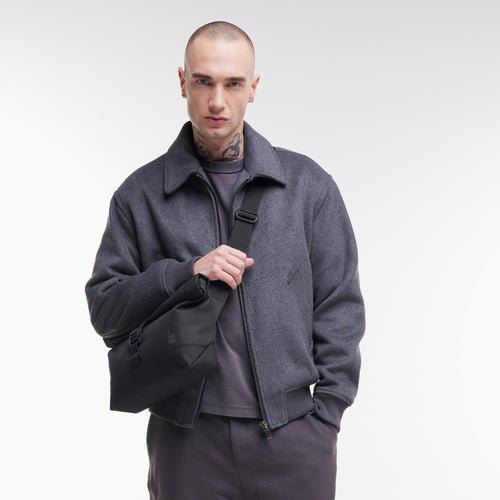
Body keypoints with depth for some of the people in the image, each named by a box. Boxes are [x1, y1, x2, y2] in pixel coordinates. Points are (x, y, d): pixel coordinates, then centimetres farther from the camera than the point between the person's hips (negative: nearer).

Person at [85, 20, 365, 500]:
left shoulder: (308, 185, 3)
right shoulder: (141, 193, 3)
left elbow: (339, 309, 4)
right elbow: (103, 306, 3)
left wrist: (327, 413, -2)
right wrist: (183, 273, -13)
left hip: (292, 432, 0)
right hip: (186, 436, 0)